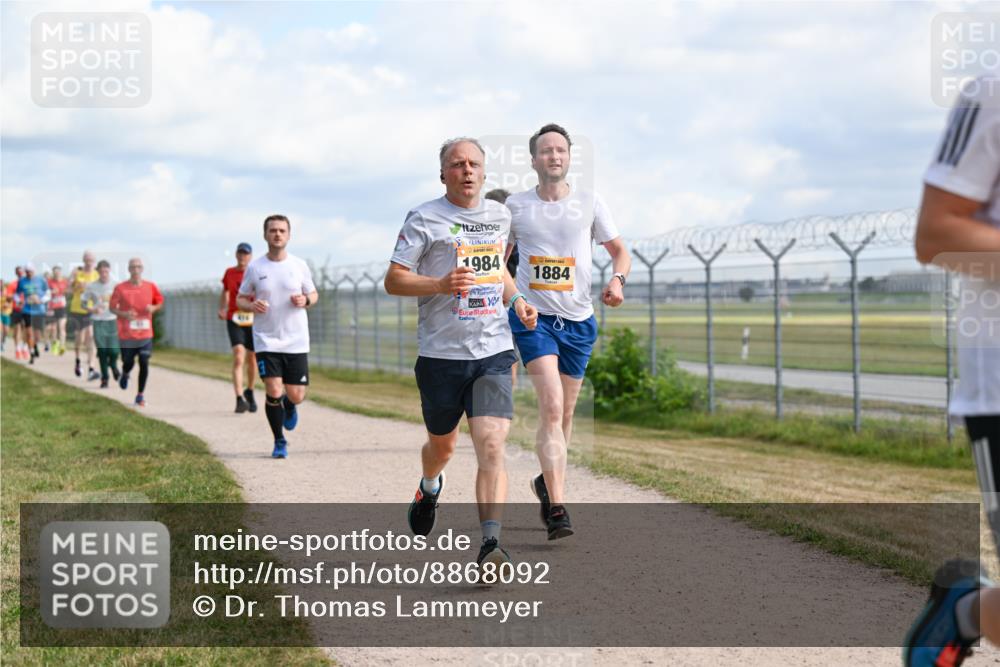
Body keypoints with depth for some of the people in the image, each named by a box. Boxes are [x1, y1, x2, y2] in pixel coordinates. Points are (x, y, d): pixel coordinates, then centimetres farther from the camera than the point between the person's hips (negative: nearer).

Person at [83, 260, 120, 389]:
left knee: (113, 350, -6)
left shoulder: (115, 286, 2)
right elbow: (84, 303, 5)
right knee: (102, 350, -2)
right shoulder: (91, 287, 0)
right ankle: (104, 378, 10)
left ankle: (113, 367, 27)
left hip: (112, 320, 0)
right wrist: (92, 310, -14)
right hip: (98, 322, 0)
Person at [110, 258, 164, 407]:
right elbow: (112, 307, 2)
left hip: (145, 334, 1)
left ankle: (141, 394, 8)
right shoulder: (120, 288, -5)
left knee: (144, 363, -6)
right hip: (126, 334, -1)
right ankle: (125, 375, 41)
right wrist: (123, 314, -17)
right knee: (129, 362, 3)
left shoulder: (151, 287, 1)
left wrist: (153, 308, -8)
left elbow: (160, 302, 14)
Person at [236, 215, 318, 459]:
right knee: (273, 392, -13)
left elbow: (314, 294, 13)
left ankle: (289, 405, 40)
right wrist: (252, 306, -14)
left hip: (296, 341, 1)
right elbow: (240, 299, 9)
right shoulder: (254, 268, 0)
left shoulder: (299, 265, 2)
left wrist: (305, 300, -11)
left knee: (296, 396, 0)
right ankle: (279, 442, 8)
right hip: (266, 340, -1)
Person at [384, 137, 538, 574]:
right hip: (441, 354, -2)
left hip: (493, 352, 2)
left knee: (491, 446, -15)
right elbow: (393, 280, -6)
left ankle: (490, 546, -19)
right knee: (442, 446, 16)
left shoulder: (499, 216, 13)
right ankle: (430, 487, 52)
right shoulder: (425, 219, -3)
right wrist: (441, 284, -21)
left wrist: (516, 300, 12)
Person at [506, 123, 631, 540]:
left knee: (564, 413, 11)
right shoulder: (515, 207, 3)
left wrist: (618, 279, -9)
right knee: (551, 406, -19)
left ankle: (546, 482, 36)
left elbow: (619, 250, 12)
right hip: (533, 317, -3)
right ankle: (557, 507, -23)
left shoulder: (590, 204, 4)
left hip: (578, 320, 3)